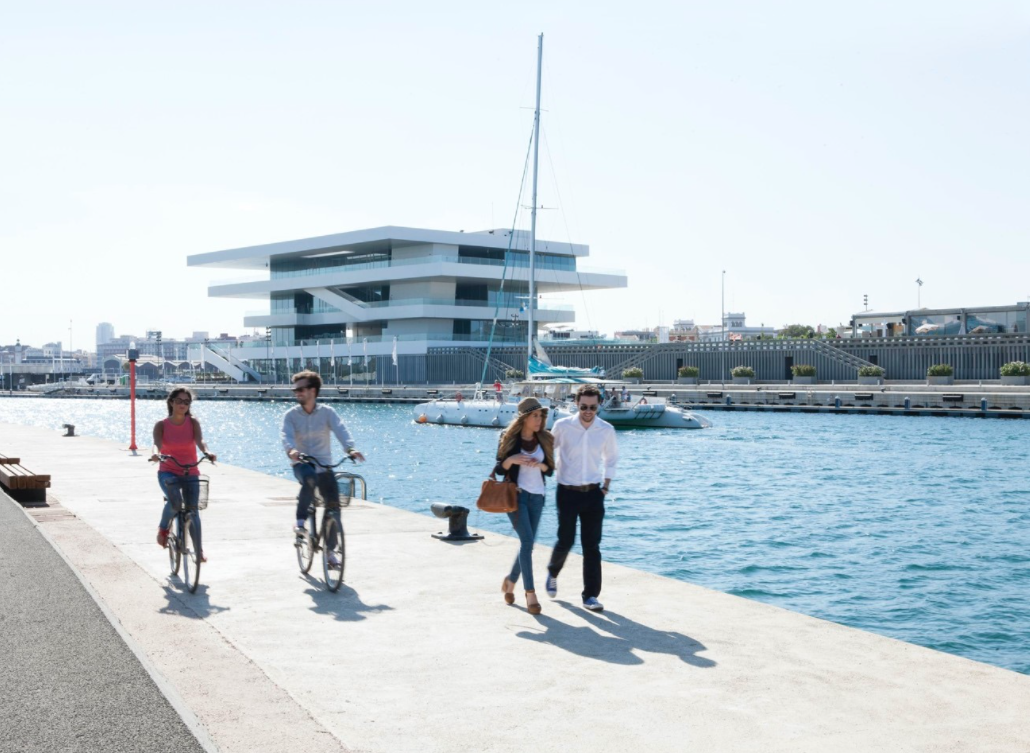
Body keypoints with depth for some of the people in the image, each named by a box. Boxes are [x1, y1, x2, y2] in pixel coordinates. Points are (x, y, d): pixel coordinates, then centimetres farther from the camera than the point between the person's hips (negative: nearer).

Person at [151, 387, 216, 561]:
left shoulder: (193, 423, -1)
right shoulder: (161, 425, -4)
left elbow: (199, 440, -18)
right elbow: (157, 443, -20)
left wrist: (207, 452, -40)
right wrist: (155, 453, -44)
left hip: (190, 473, 2)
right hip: (168, 472, -2)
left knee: (192, 509, -1)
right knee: (175, 501, -28)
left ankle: (199, 549, 11)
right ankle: (163, 528, 1)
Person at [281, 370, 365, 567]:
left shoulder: (327, 412, -1)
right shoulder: (291, 415, -2)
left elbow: (340, 430, -17)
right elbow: (286, 435, -19)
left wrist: (350, 448, -38)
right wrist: (291, 450, -42)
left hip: (324, 464, 2)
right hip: (302, 464, -2)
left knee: (333, 505, -8)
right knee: (310, 478, -37)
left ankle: (330, 551, 7)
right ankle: (300, 521, -22)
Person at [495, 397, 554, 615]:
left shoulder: (544, 439, 6)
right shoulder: (509, 439, -4)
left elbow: (550, 469, 9)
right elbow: (499, 469, 0)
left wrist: (540, 465, -12)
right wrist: (511, 460, -20)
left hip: (537, 496, 4)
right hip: (515, 494, -4)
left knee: (527, 543, 9)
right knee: (527, 541, -15)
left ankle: (510, 580, 32)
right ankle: (530, 593, -12)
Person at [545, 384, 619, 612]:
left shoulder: (606, 430, -1)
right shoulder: (562, 426, -8)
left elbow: (611, 459, 15)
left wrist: (605, 487, 10)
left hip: (593, 492, 2)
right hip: (567, 491, -2)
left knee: (592, 546, 1)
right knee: (565, 541, 0)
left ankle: (590, 595, 9)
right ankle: (553, 572, 32)